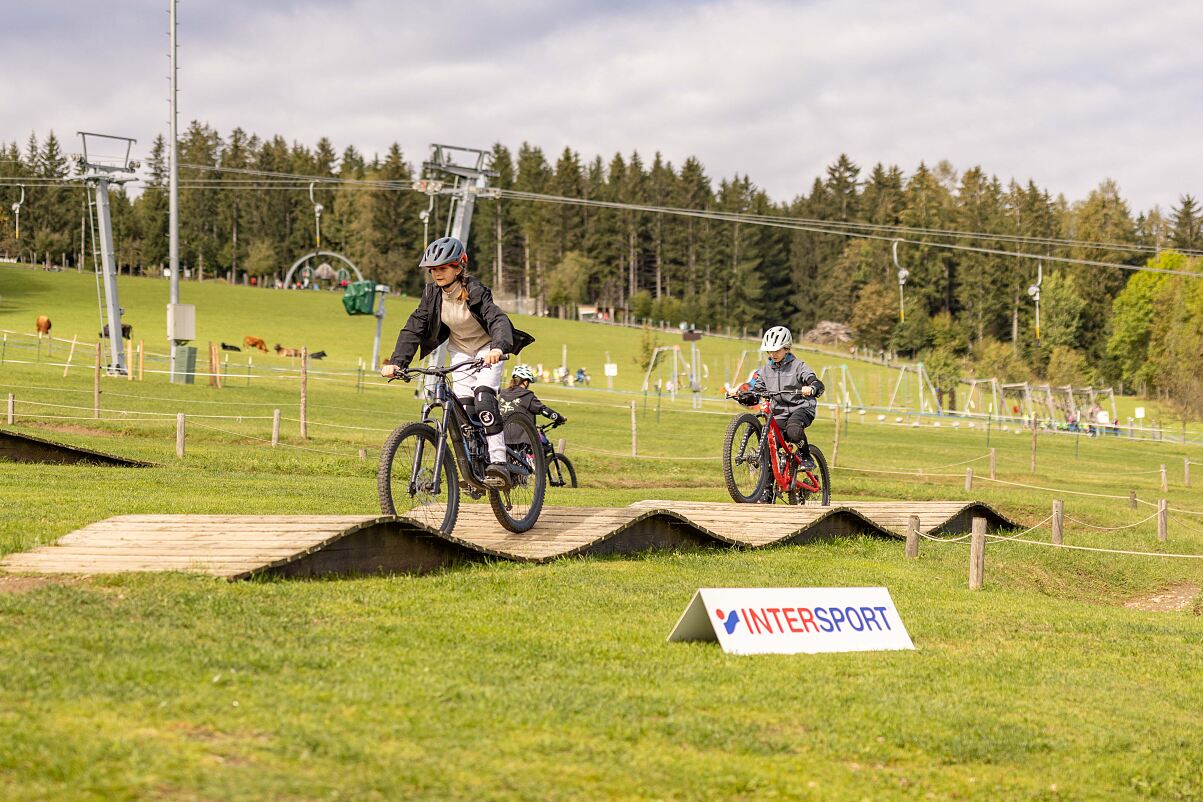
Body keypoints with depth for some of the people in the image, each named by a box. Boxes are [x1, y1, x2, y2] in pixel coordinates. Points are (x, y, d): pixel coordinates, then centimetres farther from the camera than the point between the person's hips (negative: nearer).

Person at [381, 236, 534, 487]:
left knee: (483, 394, -27)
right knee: (463, 405, -8)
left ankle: (498, 463, -33)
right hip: (460, 349, 5)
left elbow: (498, 319, -42)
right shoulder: (432, 293, -13)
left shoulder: (474, 290, -28)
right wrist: (397, 362, -27)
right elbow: (413, 328, -14)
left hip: (487, 348, -5)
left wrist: (498, 348, -62)